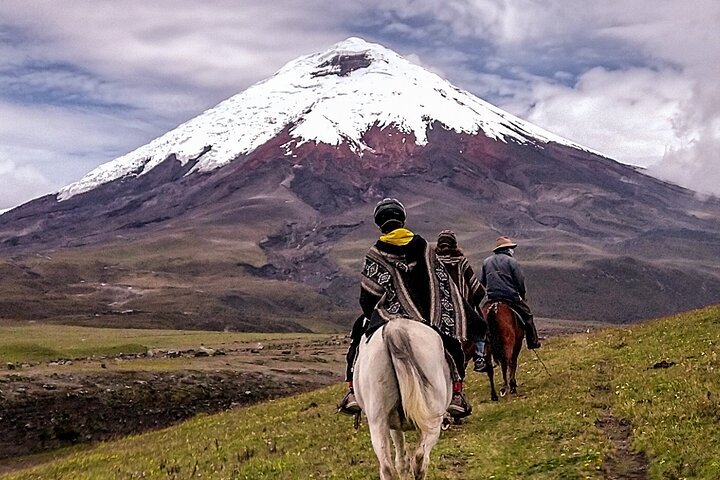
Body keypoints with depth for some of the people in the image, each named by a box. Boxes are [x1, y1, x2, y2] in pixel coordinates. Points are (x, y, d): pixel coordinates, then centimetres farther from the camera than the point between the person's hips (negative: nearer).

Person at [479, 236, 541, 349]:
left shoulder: (486, 262, 11)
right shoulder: (511, 261, -3)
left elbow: (482, 282, 14)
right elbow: (520, 282, -4)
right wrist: (522, 295, 12)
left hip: (491, 298, 4)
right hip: (510, 297, -4)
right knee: (527, 313, 11)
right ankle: (533, 342, 9)